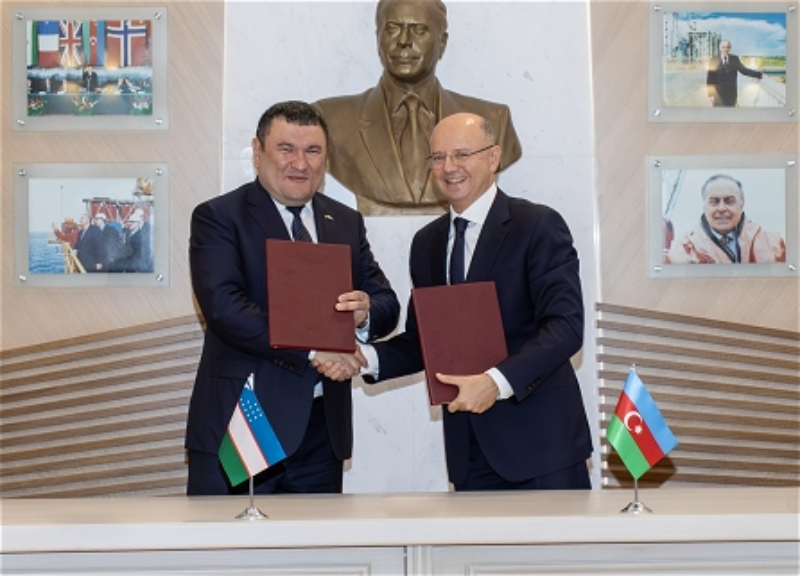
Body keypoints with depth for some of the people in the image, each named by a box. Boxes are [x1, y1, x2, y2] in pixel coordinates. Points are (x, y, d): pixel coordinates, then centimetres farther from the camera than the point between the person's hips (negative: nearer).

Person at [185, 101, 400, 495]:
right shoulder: (218, 217, -4)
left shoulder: (347, 223, 13)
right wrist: (312, 349, -23)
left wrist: (365, 313, -16)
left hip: (321, 428, 5)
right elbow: (224, 306, -17)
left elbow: (387, 304, 8)